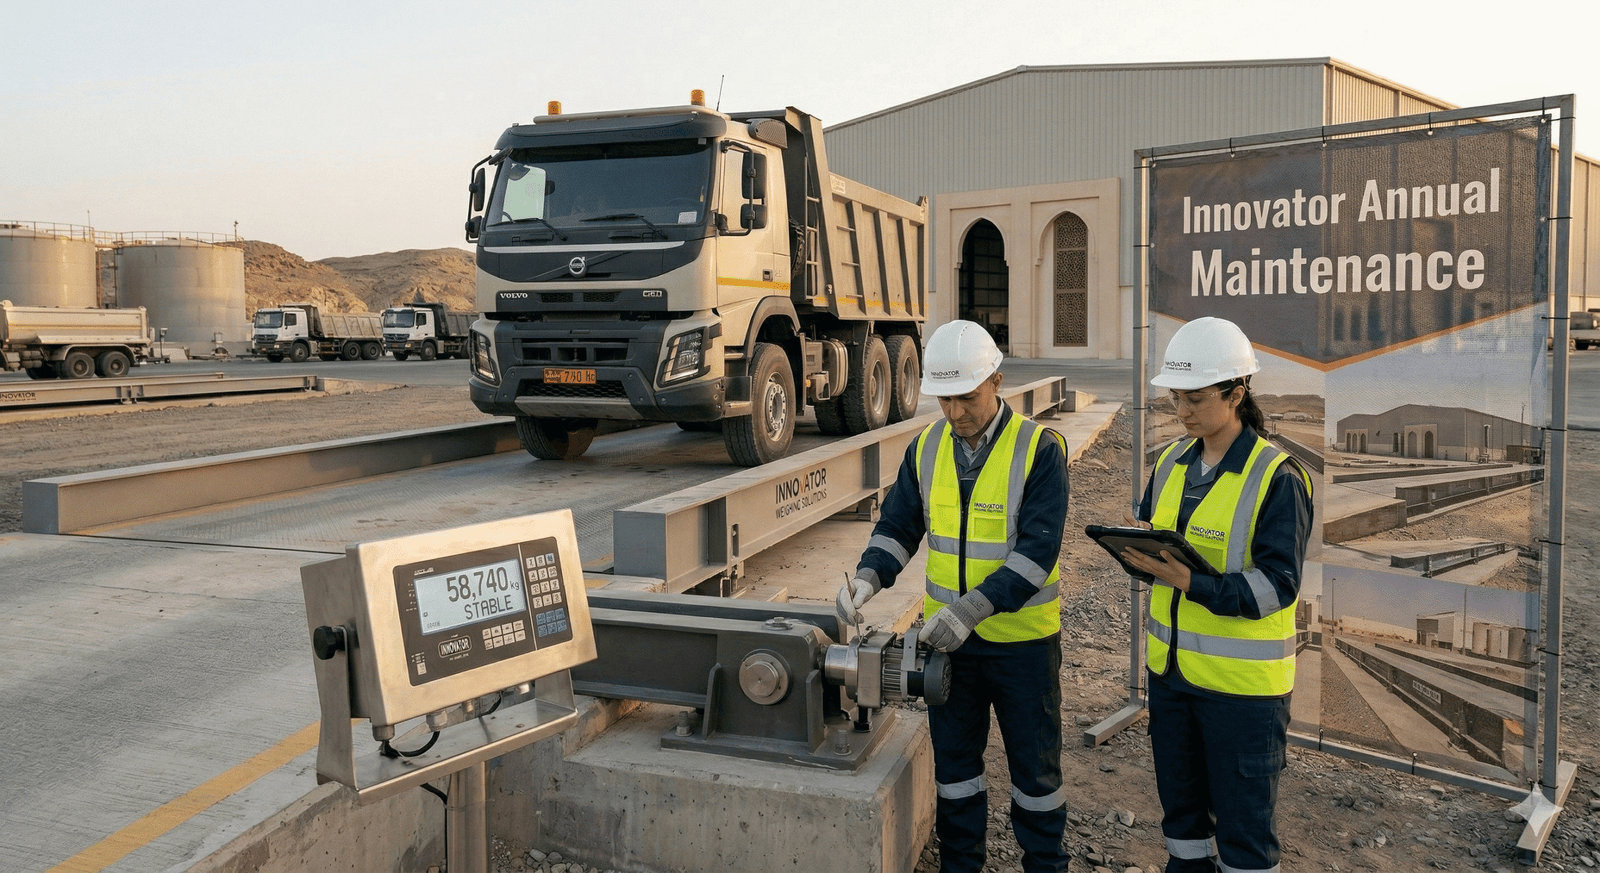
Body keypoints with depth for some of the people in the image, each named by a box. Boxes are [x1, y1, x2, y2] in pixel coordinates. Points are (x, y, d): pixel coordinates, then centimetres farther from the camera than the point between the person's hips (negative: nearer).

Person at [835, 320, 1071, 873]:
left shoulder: (1039, 449, -15)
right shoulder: (926, 449, 0)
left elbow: (1038, 549, -21)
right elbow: (898, 526, 4)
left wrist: (974, 607, -31)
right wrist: (869, 577, -16)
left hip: (1022, 639, -4)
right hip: (946, 636, 4)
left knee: (1033, 761, 12)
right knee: (953, 758, 17)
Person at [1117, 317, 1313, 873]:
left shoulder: (1276, 478, -15)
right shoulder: (1172, 463, 5)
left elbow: (1277, 585, -20)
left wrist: (1191, 582, -32)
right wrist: (1135, 549, -14)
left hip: (1243, 680, -6)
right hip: (1171, 665, 6)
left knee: (1243, 822, 6)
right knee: (1180, 802, 21)